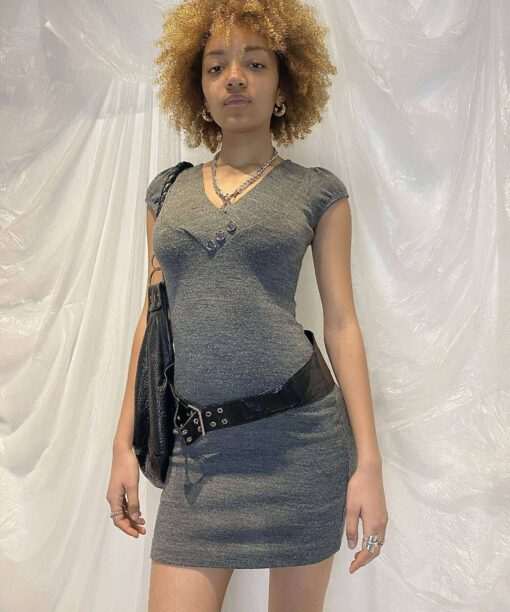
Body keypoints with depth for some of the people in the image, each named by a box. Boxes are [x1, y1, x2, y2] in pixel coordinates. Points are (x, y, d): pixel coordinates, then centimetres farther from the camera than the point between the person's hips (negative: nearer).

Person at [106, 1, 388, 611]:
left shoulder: (317, 190, 3)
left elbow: (341, 324, 0)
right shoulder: (168, 190, 12)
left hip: (299, 436, -2)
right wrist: (124, 443, 10)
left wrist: (368, 461, -5)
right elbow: (153, 317, 13)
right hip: (195, 446, 2)